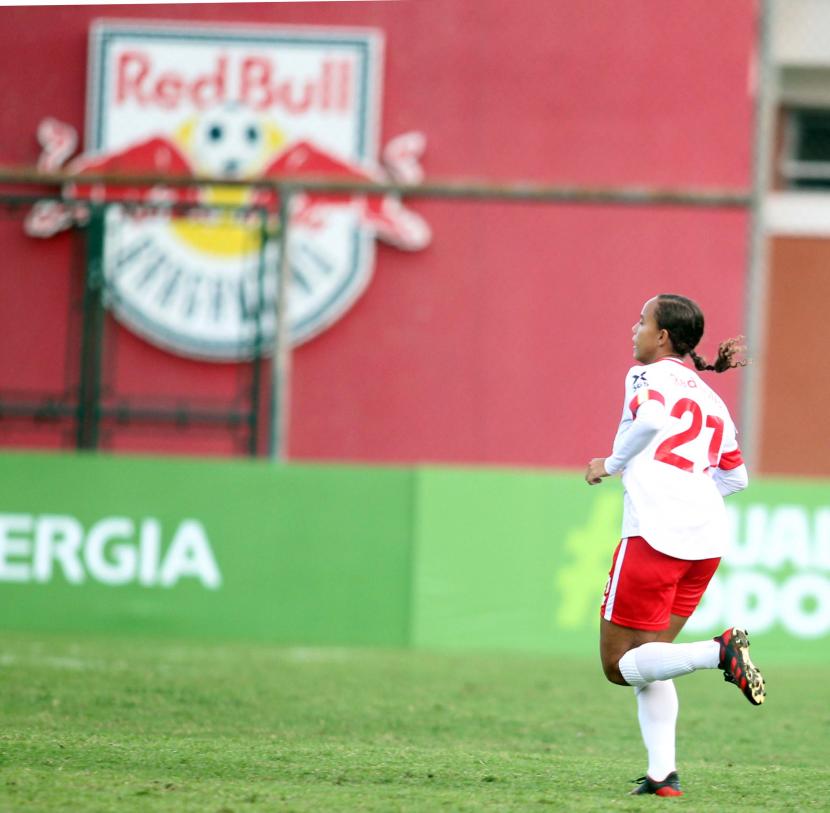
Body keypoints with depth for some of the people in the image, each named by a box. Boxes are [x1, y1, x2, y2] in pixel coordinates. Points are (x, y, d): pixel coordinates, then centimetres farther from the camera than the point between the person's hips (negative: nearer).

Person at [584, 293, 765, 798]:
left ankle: (719, 652, -23)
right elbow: (736, 476, 26)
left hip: (656, 534, -8)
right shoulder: (710, 399, 23)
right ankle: (663, 772, 4)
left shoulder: (649, 376, 3)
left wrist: (611, 464, -4)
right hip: (708, 539, 8)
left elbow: (649, 417, -19)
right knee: (647, 659, 16)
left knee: (620, 665, -1)